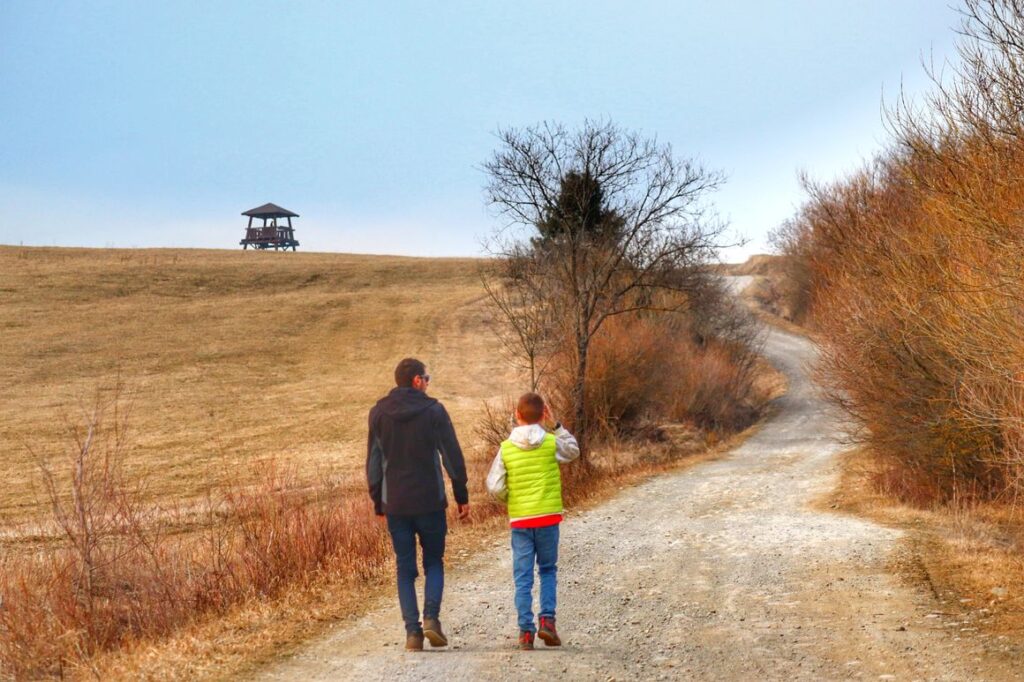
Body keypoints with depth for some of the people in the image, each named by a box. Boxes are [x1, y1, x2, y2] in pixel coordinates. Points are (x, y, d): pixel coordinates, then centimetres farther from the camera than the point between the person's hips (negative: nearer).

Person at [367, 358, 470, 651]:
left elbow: (373, 462, 6)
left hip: (395, 504, 2)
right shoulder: (433, 411, -6)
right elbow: (453, 457, -5)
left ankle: (413, 630, 1)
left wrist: (378, 501, 14)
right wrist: (462, 498, 3)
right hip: (430, 502, -2)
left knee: (405, 568, 8)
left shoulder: (378, 413, 3)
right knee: (434, 561, 14)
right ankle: (431, 617, -6)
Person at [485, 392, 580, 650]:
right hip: (548, 516, 0)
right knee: (548, 570, 17)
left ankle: (526, 630, 0)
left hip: (519, 519, 0)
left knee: (523, 577, 5)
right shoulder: (551, 443, -6)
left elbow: (494, 486, -7)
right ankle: (547, 619, 2)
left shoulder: (506, 448, -5)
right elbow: (573, 451, 15)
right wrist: (555, 426, 12)